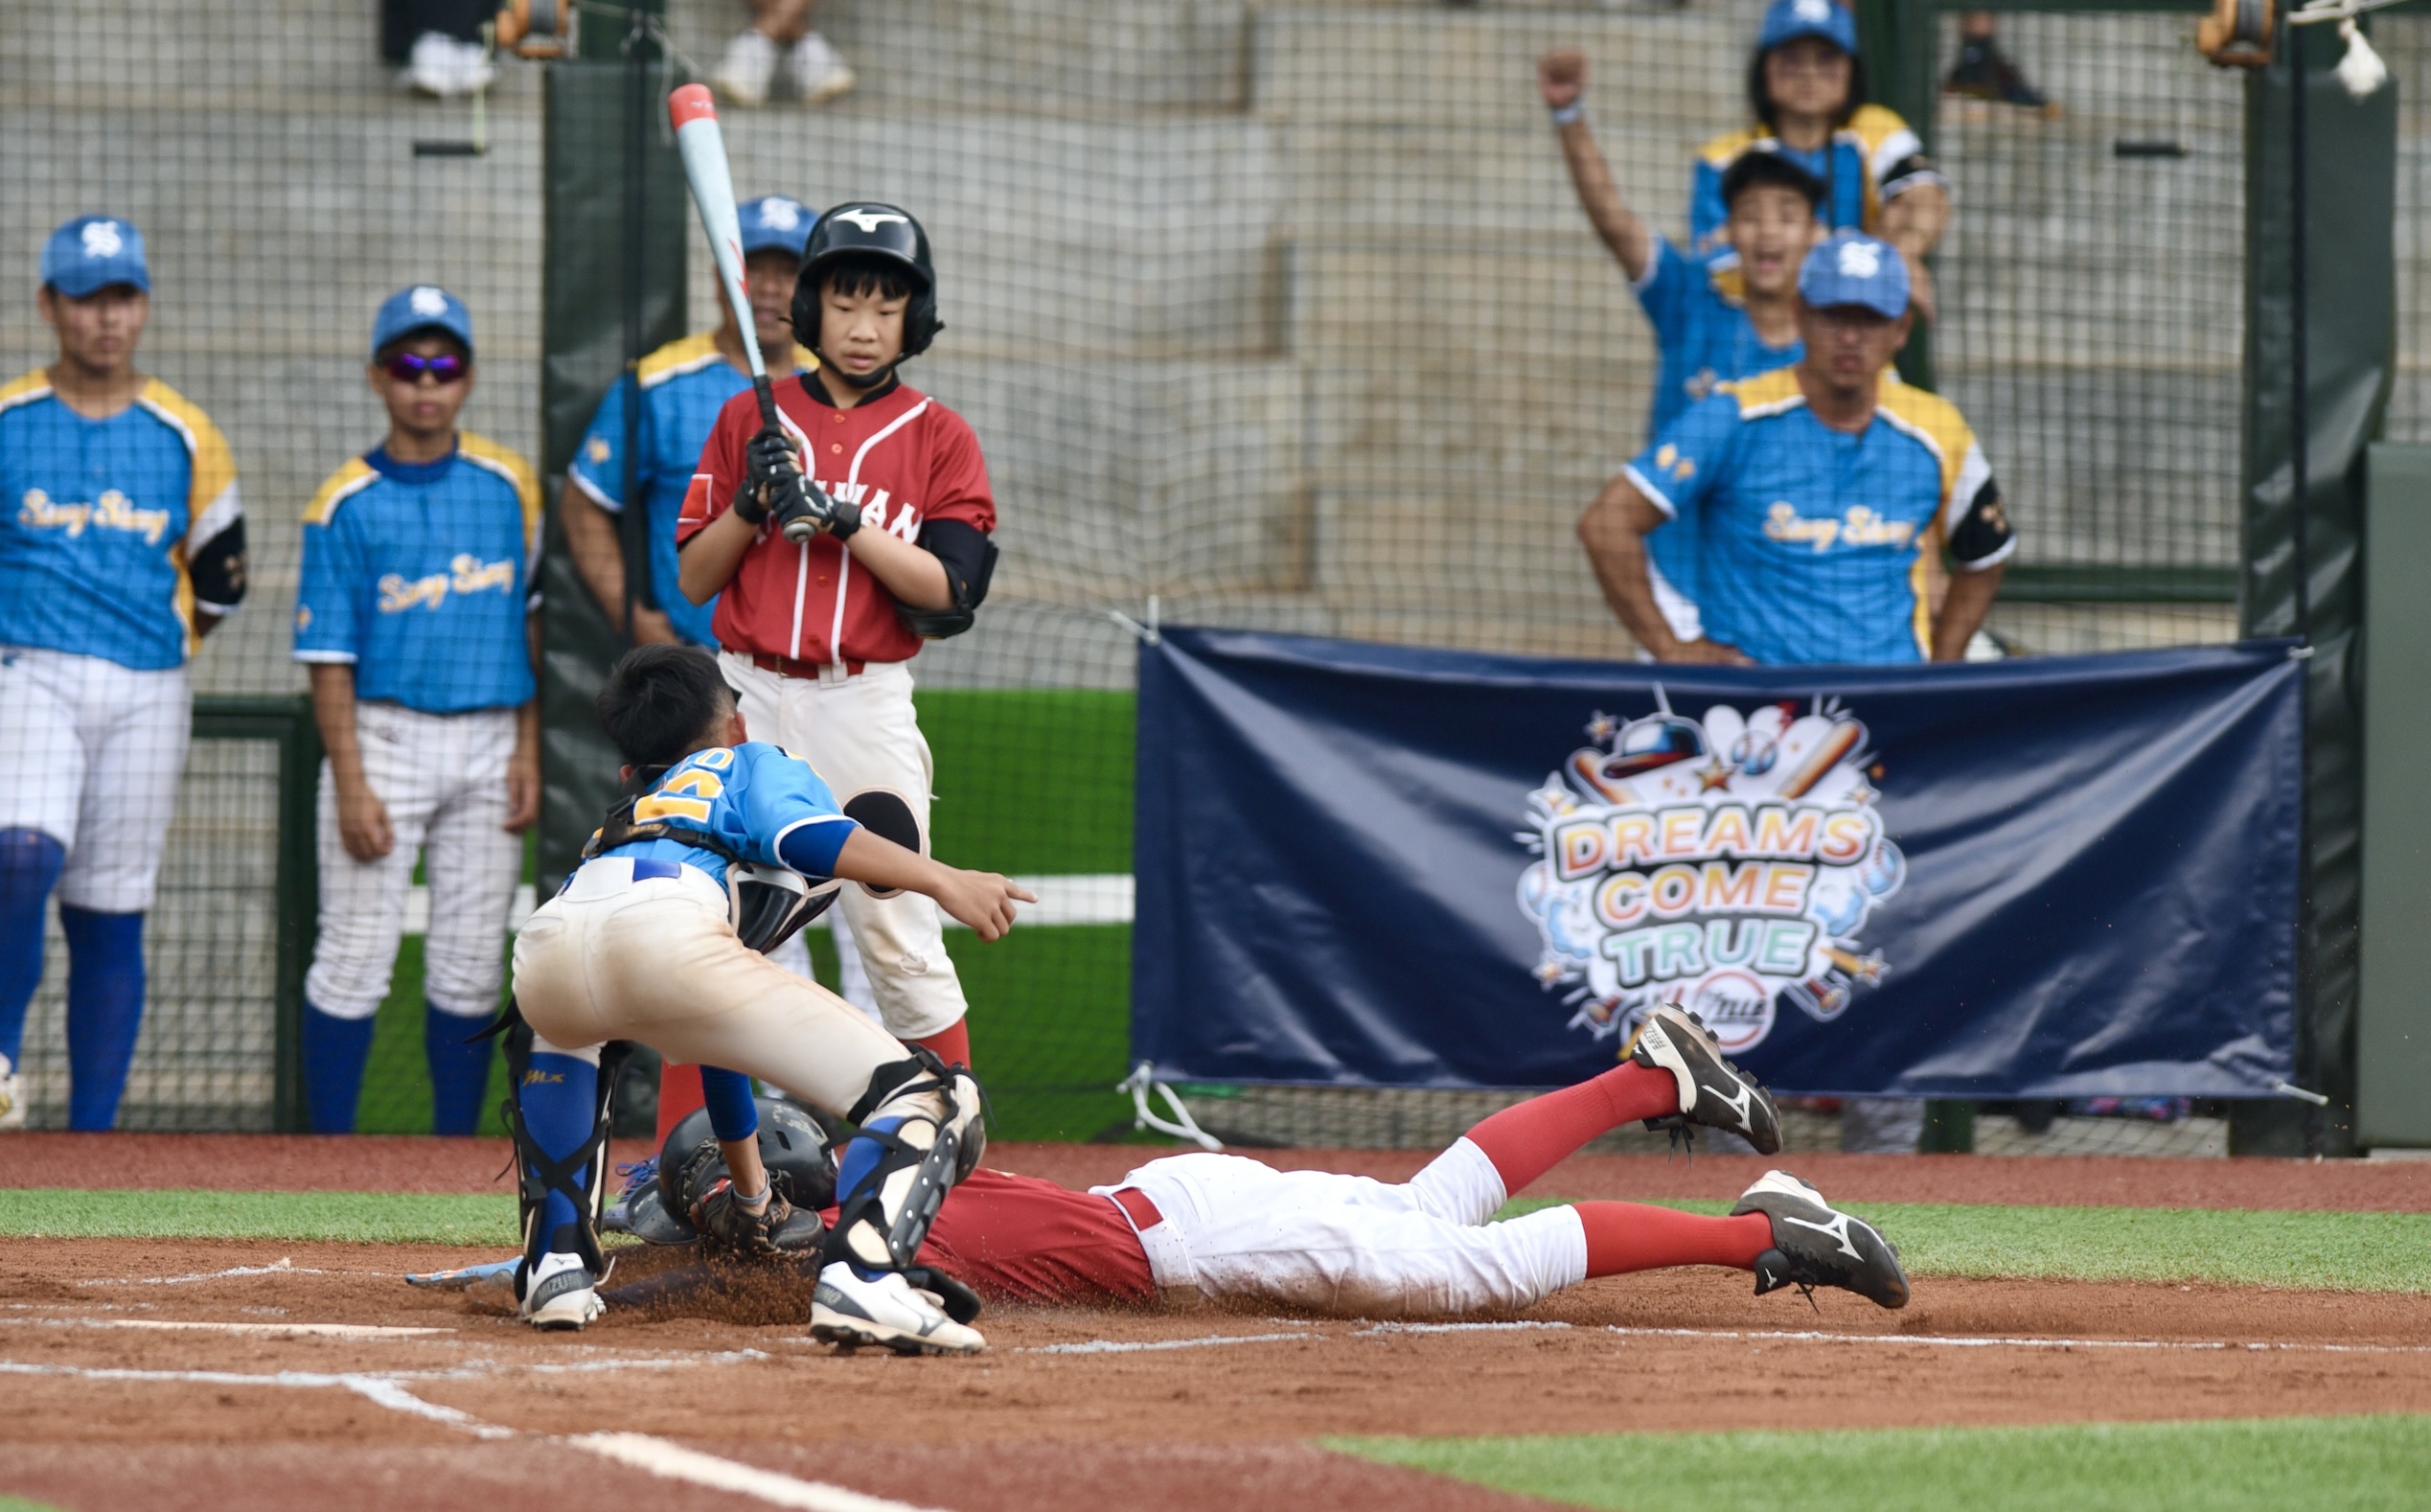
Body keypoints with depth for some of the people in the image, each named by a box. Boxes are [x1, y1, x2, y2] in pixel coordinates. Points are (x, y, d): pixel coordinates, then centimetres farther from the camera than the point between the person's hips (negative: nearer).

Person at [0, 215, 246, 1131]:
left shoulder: (185, 436, 8)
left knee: (111, 917, 4)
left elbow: (221, 581, 16)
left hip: (146, 699, 2)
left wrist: (157, 654, 10)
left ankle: (92, 1135, 7)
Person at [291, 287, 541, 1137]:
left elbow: (532, 624, 10)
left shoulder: (508, 487, 7)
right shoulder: (345, 506, -2)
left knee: (470, 967, 6)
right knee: (355, 960, -4)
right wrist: (351, 784, -12)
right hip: (386, 738, -3)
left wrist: (529, 752, 3)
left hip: (489, 742, 3)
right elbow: (329, 656, -5)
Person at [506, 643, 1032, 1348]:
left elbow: (721, 1029, 53)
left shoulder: (628, 810, 47)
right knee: (932, 1099, -2)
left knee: (549, 1027, 45)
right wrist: (941, 880, 1)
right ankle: (862, 1277, -29)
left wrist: (749, 1190, 60)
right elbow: (804, 834, 6)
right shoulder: (757, 763, 35)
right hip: (662, 934, -6)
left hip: (543, 951, 6)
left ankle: (556, 1267, 28)